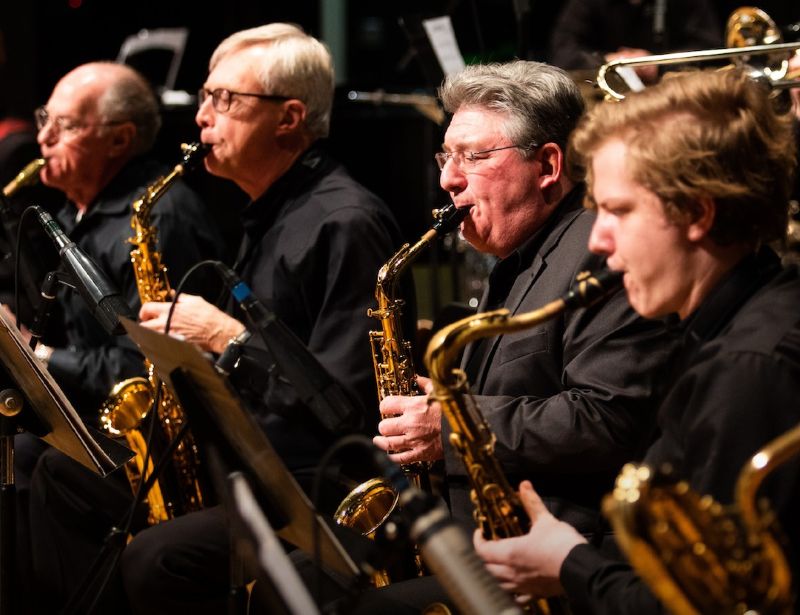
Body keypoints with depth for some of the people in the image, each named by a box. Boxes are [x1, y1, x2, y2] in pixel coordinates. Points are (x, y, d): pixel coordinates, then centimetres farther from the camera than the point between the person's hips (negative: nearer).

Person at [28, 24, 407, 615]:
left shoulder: (346, 223, -18)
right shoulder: (269, 211, 14)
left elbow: (345, 403, -24)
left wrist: (226, 337, -19)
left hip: (314, 485, -11)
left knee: (156, 560, -31)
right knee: (61, 476, 15)